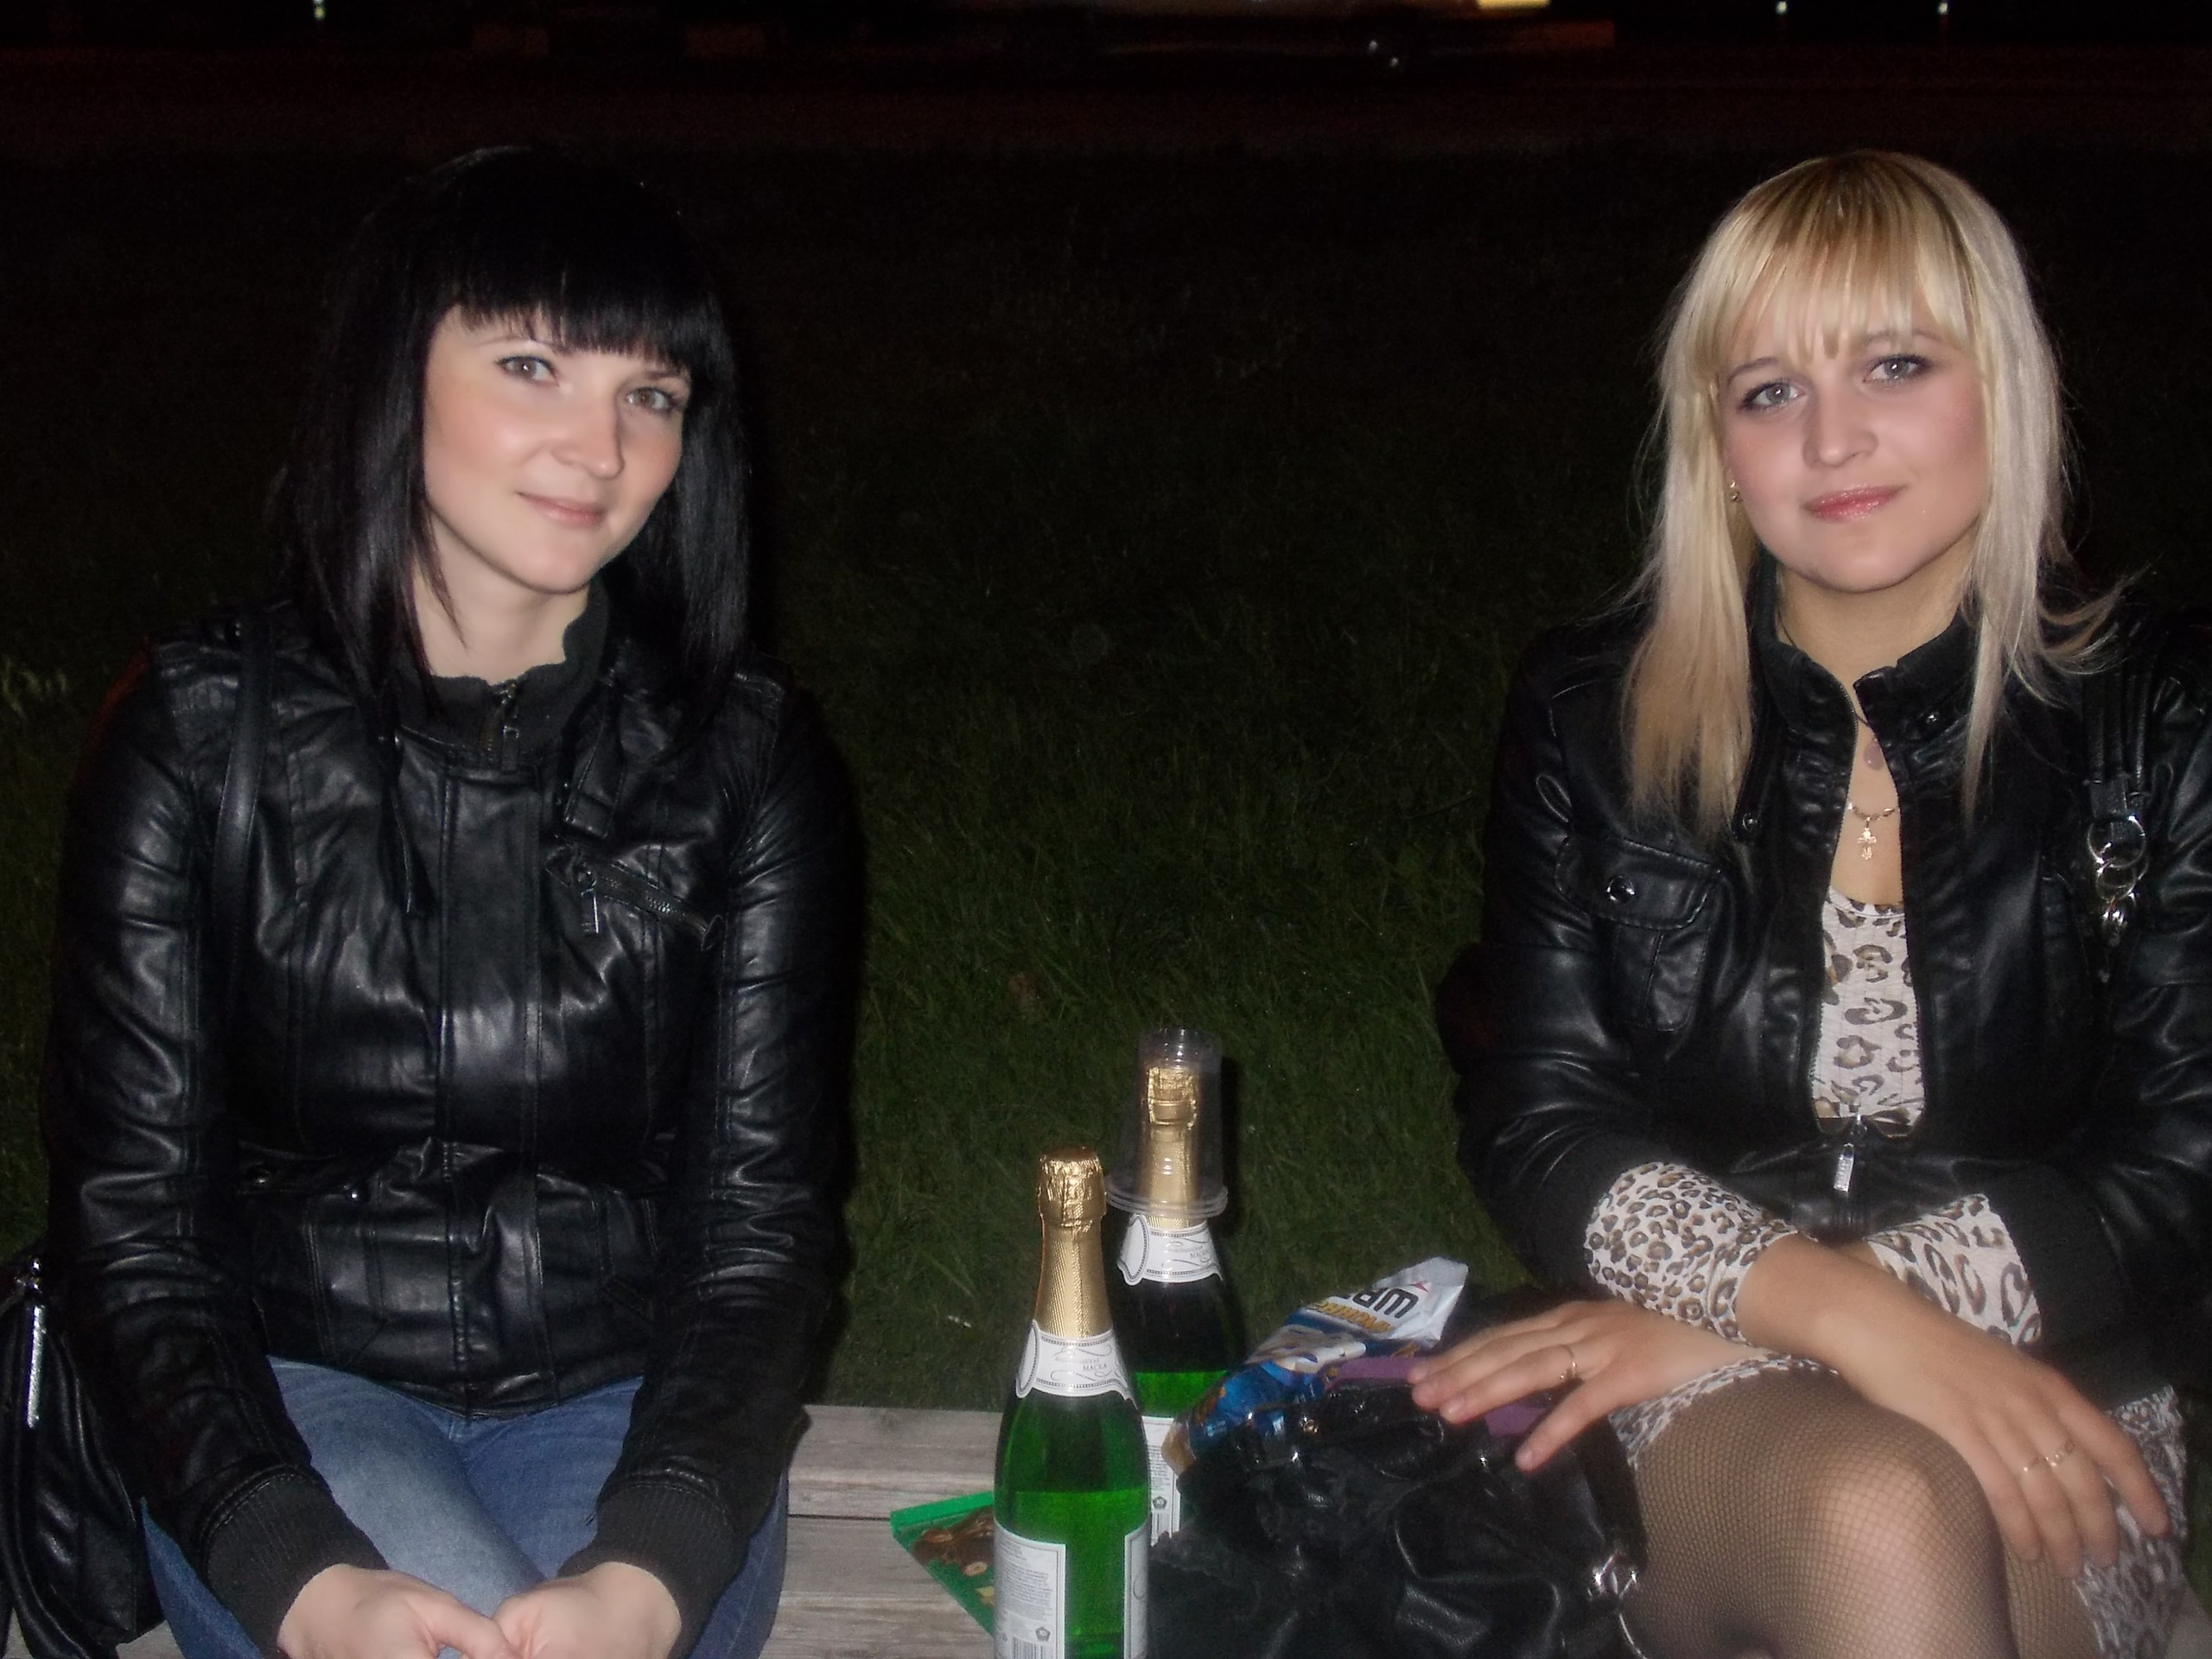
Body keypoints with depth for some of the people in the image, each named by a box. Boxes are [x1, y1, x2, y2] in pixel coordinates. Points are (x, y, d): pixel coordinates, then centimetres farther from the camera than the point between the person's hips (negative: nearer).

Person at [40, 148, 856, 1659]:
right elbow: (130, 1216, -7)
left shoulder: (749, 758, -3)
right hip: (290, 1392, 0)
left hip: (625, 1403, 1)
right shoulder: (202, 730, -5)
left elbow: (764, 1217, -6)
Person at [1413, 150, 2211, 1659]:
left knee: (1904, 1518, -34)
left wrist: (1723, 1318, -12)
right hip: (1694, 1419, 0)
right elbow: (1540, 1124, -1)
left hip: (2047, 1385, 0)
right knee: (1878, 1512, -35)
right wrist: (1841, 1311, -21)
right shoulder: (1595, 717, 3)